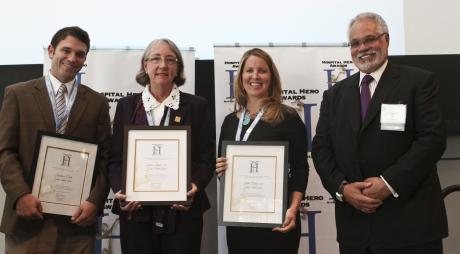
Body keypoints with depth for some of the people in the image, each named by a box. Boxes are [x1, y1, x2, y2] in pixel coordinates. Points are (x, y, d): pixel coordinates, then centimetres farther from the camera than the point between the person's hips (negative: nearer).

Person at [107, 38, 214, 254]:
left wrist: (194, 186, -17)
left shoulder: (196, 105, 5)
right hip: (135, 212, 1)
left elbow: (206, 159, 2)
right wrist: (120, 191, -11)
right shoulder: (127, 105, 9)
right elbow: (115, 159, 7)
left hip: (183, 212, -1)